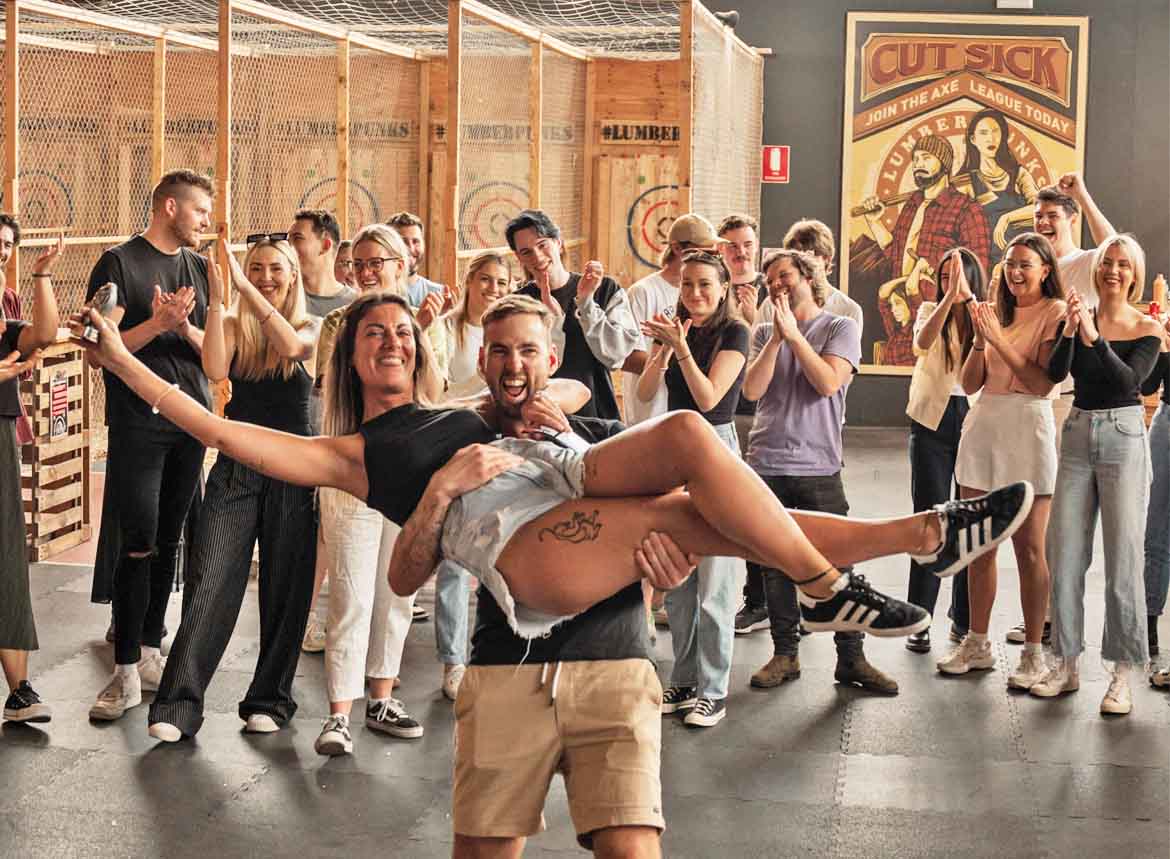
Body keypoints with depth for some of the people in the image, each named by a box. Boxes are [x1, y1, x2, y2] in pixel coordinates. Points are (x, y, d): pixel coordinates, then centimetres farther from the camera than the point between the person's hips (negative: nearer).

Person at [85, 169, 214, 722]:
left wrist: (185, 328, -10)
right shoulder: (120, 263, -2)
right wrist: (156, 323, -20)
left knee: (168, 542, 9)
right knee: (138, 544, -9)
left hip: (192, 419, 5)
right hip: (138, 422, -5)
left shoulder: (201, 270, 14)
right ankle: (126, 672, -5)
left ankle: (150, 652, 18)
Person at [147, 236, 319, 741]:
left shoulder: (310, 327, 4)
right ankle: (178, 706, -13)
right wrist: (217, 300, -17)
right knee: (209, 582, -10)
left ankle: (269, 701, 17)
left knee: (285, 589, 5)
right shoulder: (234, 325, 6)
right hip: (236, 468, 0)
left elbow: (291, 345, -20)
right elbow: (215, 370, -14)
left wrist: (246, 289, -24)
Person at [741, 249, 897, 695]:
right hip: (766, 466, 3)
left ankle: (851, 658, 6)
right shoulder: (764, 333, 11)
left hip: (818, 469, -3)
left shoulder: (840, 328, 3)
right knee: (775, 566, 8)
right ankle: (785, 654, 18)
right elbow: (752, 389, -3)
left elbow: (828, 382, -13)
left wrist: (794, 334, -11)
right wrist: (777, 337, -9)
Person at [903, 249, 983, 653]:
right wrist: (950, 297, -28)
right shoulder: (931, 310, 4)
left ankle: (964, 620, 15)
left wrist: (970, 297, -28)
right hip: (933, 422, -1)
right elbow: (922, 343, -19)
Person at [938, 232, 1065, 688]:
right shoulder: (998, 312, 14)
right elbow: (969, 382, 9)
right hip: (982, 425, 6)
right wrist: (981, 339, -6)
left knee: (1028, 547, -2)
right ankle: (976, 644, 18)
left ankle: (1033, 653, 4)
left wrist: (1000, 340, -15)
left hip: (1027, 429, -6)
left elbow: (1043, 383, -14)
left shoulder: (1055, 312, -4)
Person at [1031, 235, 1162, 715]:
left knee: (1123, 557, -3)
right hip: (1078, 435, 3)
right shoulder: (1076, 320, 6)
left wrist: (1095, 338, -27)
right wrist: (1070, 332, -22)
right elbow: (1054, 374, -7)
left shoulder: (1148, 329, -2)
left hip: (1123, 439, -3)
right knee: (1064, 553, 4)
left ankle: (1122, 675, 2)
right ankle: (1066, 664, 14)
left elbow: (1130, 379, -16)